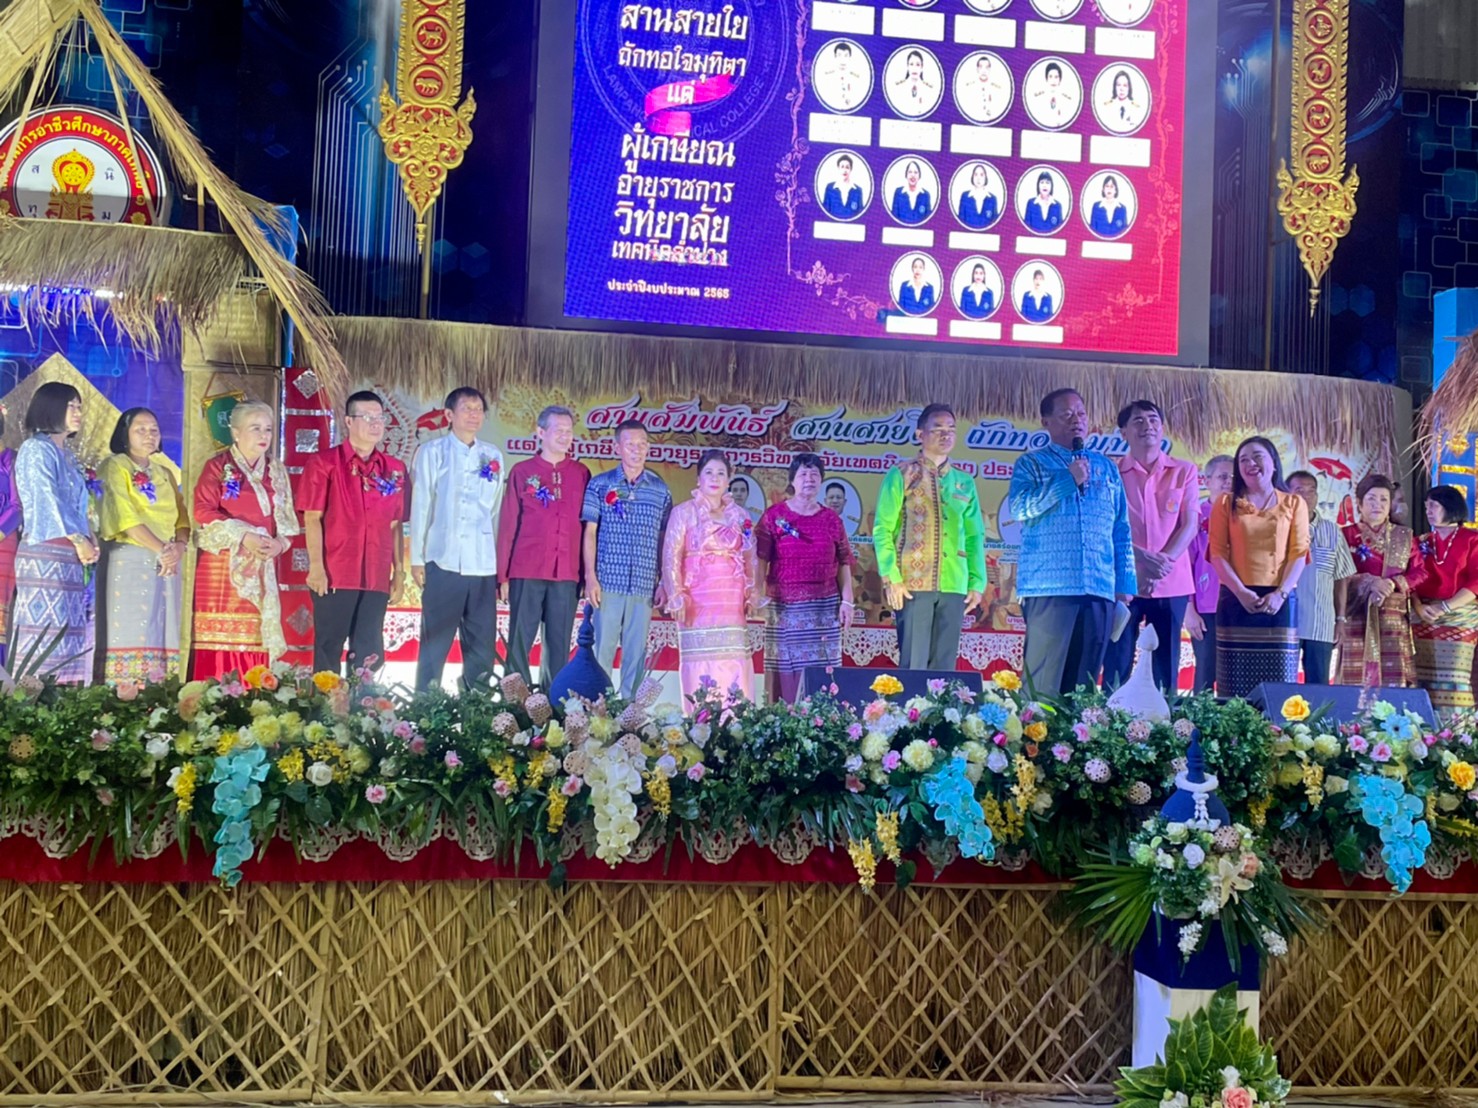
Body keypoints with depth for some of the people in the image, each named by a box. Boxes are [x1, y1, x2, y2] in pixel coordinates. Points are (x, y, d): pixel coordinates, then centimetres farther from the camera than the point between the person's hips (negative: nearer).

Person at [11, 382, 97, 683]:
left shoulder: (68, 456, 21)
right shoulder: (36, 449, -3)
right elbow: (48, 500, -12)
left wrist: (91, 540, 4)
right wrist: (79, 540, -14)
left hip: (73, 558, 8)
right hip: (46, 555, -8)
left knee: (71, 639, 3)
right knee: (46, 638, -11)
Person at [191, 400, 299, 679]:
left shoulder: (277, 472, 13)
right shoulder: (218, 466, 1)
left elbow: (288, 520, 13)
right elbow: (203, 510, -9)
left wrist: (279, 543, -9)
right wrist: (244, 537, -17)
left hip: (262, 567, 4)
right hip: (222, 565, -4)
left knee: (256, 634, 1)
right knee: (220, 634, -8)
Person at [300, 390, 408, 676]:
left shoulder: (395, 469, 11)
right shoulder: (324, 463, 0)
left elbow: (396, 525, 12)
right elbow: (312, 518, -4)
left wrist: (399, 572, 8)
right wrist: (316, 566, -12)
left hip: (377, 578, 4)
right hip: (334, 576, -4)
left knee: (369, 654, 8)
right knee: (329, 651, 1)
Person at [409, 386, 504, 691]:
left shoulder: (493, 456, 14)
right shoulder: (431, 451, 5)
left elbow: (496, 510, 12)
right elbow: (420, 506, 1)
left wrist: (501, 560, 8)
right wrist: (417, 559, -3)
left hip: (484, 565, 3)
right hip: (443, 562, -3)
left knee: (482, 646, 5)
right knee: (435, 644, 1)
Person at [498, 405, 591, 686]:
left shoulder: (581, 474, 11)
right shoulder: (522, 472, 7)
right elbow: (507, 525, 6)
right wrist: (503, 574, 2)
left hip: (567, 575, 2)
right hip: (526, 573, -1)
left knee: (559, 646, 4)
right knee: (520, 643, -1)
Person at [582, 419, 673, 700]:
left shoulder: (660, 489, 9)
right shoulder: (600, 484, 4)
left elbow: (664, 539, 10)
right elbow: (590, 532, 4)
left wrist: (663, 582, 4)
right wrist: (590, 577, -4)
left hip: (644, 585, 2)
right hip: (608, 582, -2)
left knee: (636, 652, 5)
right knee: (602, 649, -1)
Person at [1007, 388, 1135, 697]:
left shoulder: (1106, 467, 20)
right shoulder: (1031, 463, 8)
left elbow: (1122, 531, 18)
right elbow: (1019, 508, -10)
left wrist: (1126, 584, 10)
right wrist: (1068, 480, -10)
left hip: (1099, 590, 4)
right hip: (1049, 588, -4)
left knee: (1084, 684, 5)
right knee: (1044, 684, -8)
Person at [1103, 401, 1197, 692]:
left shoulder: (1184, 471, 8)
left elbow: (1190, 524, 2)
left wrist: (1165, 561, -14)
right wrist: (1142, 558, -17)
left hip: (1171, 583, 2)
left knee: (1166, 665, 4)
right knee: (1117, 664, -3)